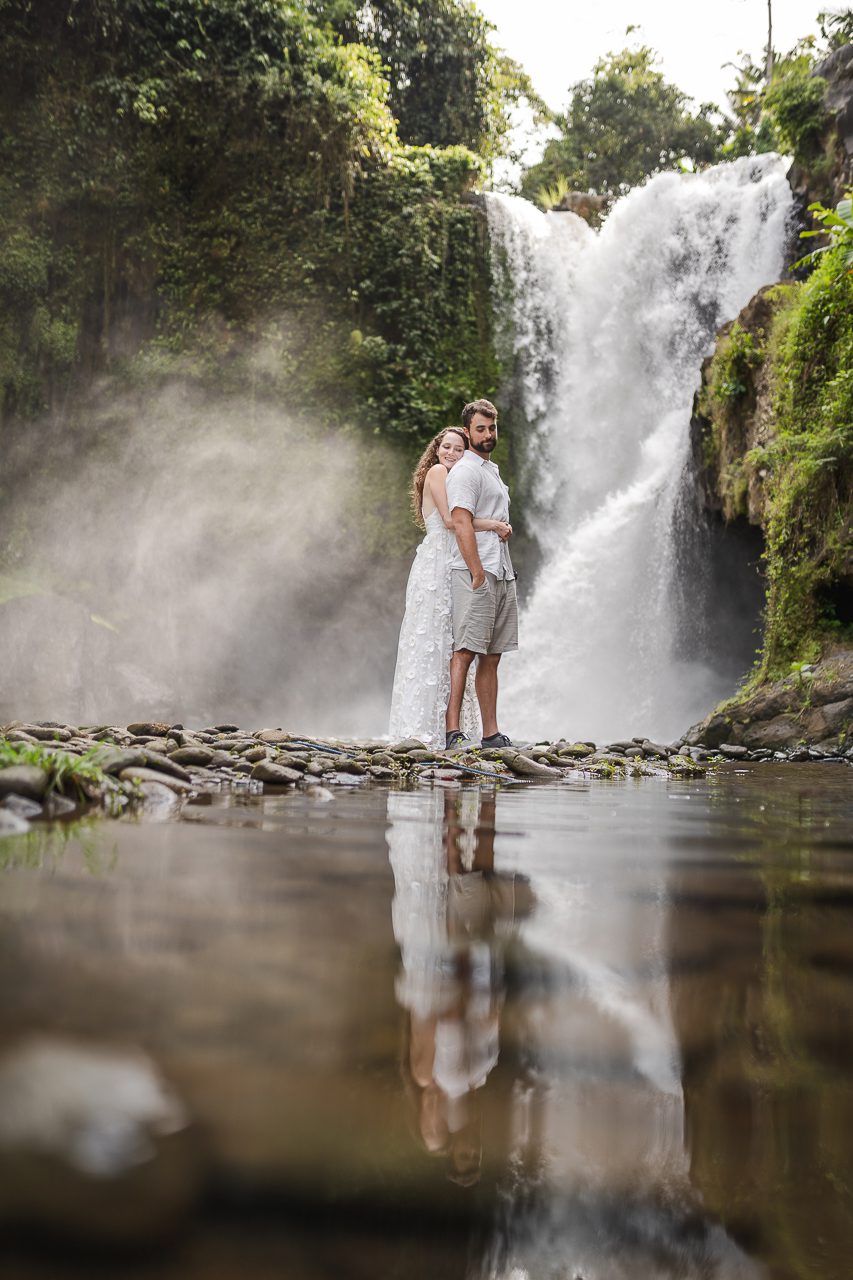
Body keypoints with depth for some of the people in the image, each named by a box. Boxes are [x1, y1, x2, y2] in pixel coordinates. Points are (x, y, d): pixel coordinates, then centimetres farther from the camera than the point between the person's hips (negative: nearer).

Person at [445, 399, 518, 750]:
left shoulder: (493, 470, 24)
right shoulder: (465, 471, -6)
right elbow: (461, 523, -17)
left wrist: (505, 525, 14)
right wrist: (477, 573, -22)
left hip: (502, 574, 9)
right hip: (475, 572, -9)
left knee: (491, 656, 8)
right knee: (465, 651, -13)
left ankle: (491, 733, 11)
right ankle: (452, 730, -14)